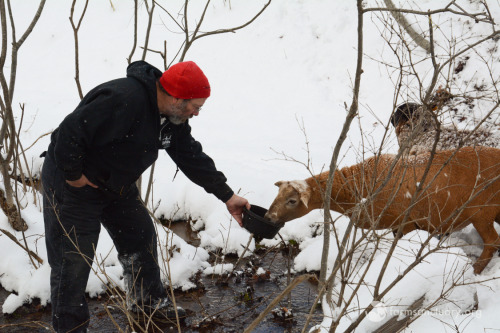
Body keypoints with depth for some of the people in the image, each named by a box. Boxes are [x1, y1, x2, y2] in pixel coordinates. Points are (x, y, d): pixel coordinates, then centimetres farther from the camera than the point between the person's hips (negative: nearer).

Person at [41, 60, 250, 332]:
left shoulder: (172, 117, -2)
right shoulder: (124, 101, -34)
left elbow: (192, 157, 6)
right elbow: (70, 132, -35)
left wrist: (227, 196, 6)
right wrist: (73, 175, -22)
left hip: (116, 184, 9)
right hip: (73, 185, -9)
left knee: (141, 238, 16)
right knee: (73, 261, -4)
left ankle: (148, 301, 36)